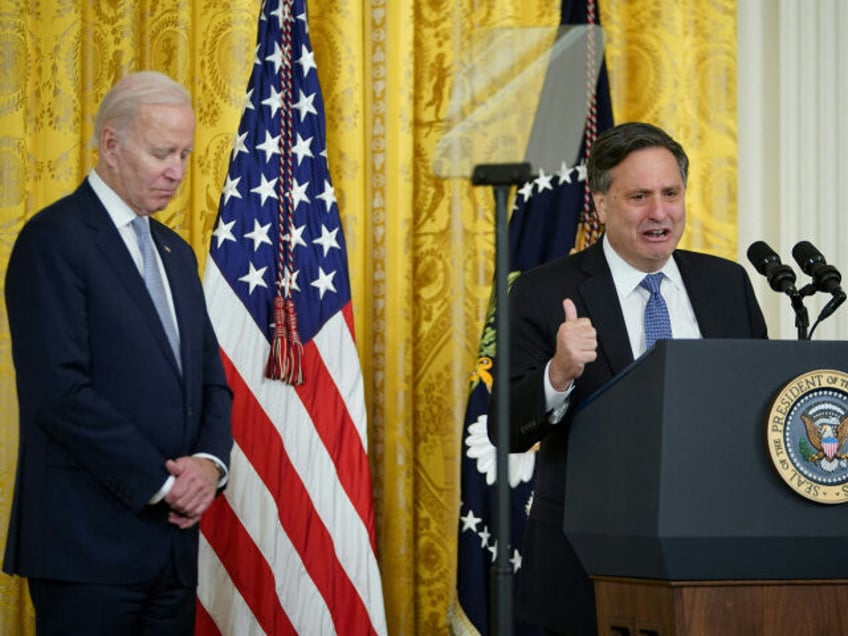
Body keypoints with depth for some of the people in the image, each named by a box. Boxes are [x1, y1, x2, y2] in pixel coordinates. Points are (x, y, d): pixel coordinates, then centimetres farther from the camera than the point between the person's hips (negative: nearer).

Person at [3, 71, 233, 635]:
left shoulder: (175, 251, 17)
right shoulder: (54, 239, -8)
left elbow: (211, 377, 17)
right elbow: (59, 391, -17)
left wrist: (210, 461, -3)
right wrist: (161, 483, -14)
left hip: (173, 538, 7)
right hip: (89, 544, -7)